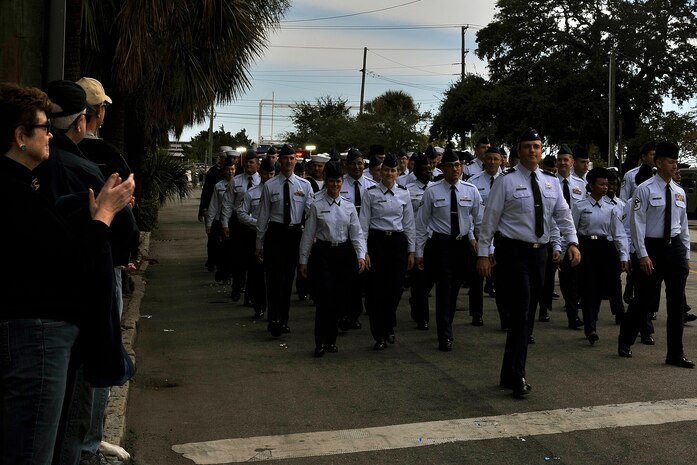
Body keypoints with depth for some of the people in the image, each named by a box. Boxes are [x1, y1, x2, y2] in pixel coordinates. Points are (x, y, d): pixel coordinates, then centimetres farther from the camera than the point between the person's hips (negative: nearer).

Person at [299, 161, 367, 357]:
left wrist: (361, 255, -12)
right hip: (322, 252, -3)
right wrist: (303, 260, 1)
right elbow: (308, 234, 0)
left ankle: (331, 340, 23)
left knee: (339, 298, 8)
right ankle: (320, 342, 0)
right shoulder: (317, 205, -2)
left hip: (343, 253, 3)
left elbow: (356, 233, 2)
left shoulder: (349, 206, 5)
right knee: (324, 297, -10)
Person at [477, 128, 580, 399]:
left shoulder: (552, 183, 11)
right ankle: (517, 378, -3)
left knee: (524, 314, 10)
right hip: (513, 251, -5)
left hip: (539, 252, 6)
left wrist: (572, 242, -10)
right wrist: (484, 254, -8)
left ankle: (510, 375, 21)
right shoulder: (506, 181, -5)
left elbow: (563, 214, 6)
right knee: (520, 313, -11)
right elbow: (490, 218, -5)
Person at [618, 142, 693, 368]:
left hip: (676, 247, 5)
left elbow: (684, 225, 14)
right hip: (653, 247, -5)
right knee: (643, 298, 3)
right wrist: (642, 255, -14)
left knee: (677, 301, 6)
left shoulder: (679, 192, 9)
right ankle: (625, 342, 25)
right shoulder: (645, 189, -8)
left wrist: (686, 255, 12)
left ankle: (675, 353, 15)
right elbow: (637, 223, -10)